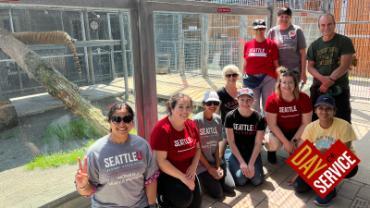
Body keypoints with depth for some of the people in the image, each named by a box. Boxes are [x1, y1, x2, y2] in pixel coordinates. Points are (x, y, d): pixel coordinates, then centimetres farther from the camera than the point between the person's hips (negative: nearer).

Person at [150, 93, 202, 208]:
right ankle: (163, 197, 5)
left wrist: (193, 166, -9)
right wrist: (182, 178, -23)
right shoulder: (162, 129, -23)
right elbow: (161, 161, -24)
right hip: (167, 174, -7)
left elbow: (197, 148, 10)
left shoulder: (191, 125, -1)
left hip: (187, 173, 7)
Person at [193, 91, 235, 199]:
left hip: (215, 159, 6)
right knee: (218, 194, -11)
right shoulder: (197, 120, -18)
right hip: (201, 162, -5)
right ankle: (202, 178, 15)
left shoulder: (218, 119, 0)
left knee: (230, 188, -3)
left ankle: (211, 178, 20)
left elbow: (217, 144, 3)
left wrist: (218, 166, -6)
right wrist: (209, 168, -11)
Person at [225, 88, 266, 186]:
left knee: (257, 181, -14)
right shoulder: (230, 116, -13)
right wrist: (242, 162, -15)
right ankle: (232, 164, 13)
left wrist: (251, 164, -15)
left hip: (253, 153, 1)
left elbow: (258, 143, -9)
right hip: (236, 153, -1)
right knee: (241, 181, -18)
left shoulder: (259, 118, -10)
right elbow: (231, 142, -11)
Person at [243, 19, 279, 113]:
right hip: (251, 79, 2)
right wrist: (243, 77, 10)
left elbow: (276, 64, 4)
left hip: (268, 78, -1)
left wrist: (278, 79, 0)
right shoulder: (247, 44, 9)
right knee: (253, 105, 6)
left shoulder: (271, 44, 3)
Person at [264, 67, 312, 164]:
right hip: (279, 131, -2)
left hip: (297, 131, 2)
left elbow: (306, 123, -11)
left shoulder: (304, 98, -17)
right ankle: (271, 151, 8)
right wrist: (286, 142, -21)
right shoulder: (272, 100, -21)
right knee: (274, 144, -33)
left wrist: (294, 141, -17)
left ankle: (295, 151, 14)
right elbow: (272, 125, -18)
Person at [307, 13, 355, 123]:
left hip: (339, 88, -3)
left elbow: (345, 65, -10)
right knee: (315, 119, 10)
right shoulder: (314, 45, 9)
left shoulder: (344, 41, -2)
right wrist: (322, 78, -14)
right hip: (318, 87, 3)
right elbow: (310, 66, 4)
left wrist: (329, 81, -17)